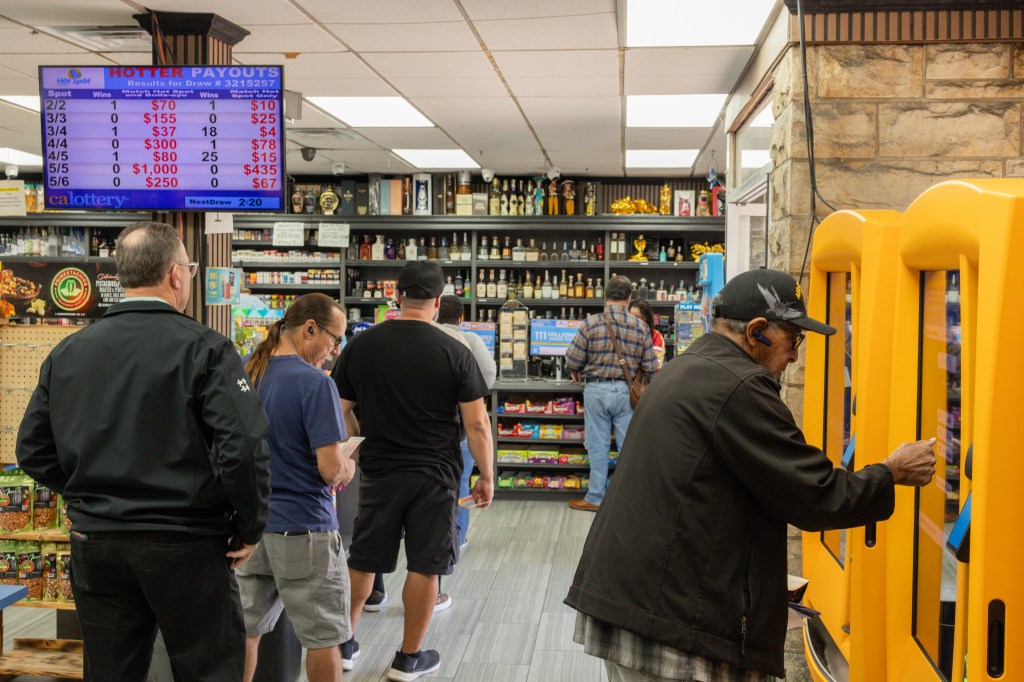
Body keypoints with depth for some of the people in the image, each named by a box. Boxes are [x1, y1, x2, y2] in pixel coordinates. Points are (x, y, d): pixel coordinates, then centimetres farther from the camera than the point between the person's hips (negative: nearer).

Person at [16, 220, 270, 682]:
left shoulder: (66, 353, 3)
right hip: (185, 547, -5)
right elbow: (243, 447, -21)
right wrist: (250, 528, -8)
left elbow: (34, 452, 8)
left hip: (94, 543, 5)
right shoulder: (204, 348, -13)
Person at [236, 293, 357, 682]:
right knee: (323, 636, 8)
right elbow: (331, 469, -21)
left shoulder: (244, 372, 3)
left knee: (245, 628, 17)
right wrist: (347, 468, 0)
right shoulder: (314, 383, -18)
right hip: (302, 528, -7)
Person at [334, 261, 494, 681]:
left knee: (363, 559, 16)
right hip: (434, 473, -3)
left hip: (378, 470, 3)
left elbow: (342, 411, 6)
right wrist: (487, 476, 1)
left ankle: (344, 643, 31)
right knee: (425, 565, 8)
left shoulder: (360, 345, -2)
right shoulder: (454, 350, -10)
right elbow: (476, 423, -9)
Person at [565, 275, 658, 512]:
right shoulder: (640, 327, -2)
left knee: (598, 447, 7)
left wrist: (577, 373, 15)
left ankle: (595, 498, 15)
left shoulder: (591, 323, -9)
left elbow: (572, 362, -8)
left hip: (596, 390, -1)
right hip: (626, 392, 1)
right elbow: (651, 368, -1)